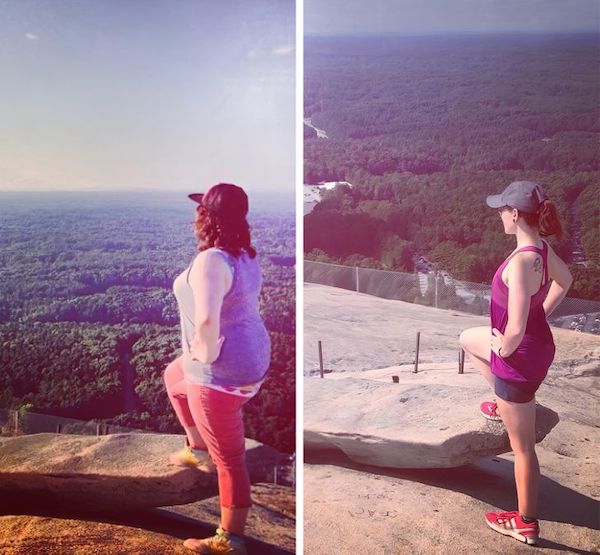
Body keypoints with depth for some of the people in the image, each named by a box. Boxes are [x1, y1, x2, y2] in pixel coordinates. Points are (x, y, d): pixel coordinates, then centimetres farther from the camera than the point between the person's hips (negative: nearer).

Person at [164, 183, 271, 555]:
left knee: (228, 458, 6)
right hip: (251, 355, 9)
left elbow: (206, 319, -40)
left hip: (221, 372, -9)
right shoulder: (246, 255, 4)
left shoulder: (211, 260, -25)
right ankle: (200, 450, 43)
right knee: (174, 376, 33)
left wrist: (206, 354, -20)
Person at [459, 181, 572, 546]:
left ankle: (526, 525, 29)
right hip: (538, 342, 9)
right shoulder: (542, 249, -5)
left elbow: (515, 330, -35)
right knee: (469, 340, 34)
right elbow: (565, 281, 16)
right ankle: (506, 404, 43)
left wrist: (504, 349, -13)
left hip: (519, 358, -9)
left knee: (522, 447, 9)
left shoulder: (520, 262, -33)